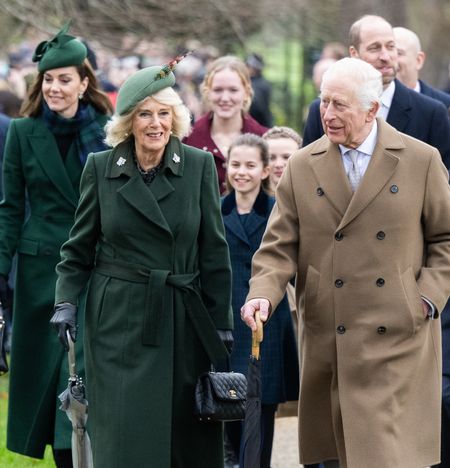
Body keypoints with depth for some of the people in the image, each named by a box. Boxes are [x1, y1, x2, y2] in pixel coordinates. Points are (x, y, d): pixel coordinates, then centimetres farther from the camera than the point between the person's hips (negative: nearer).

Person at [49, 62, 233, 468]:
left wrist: (221, 323, 3)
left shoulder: (199, 166, 1)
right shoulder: (100, 168, 1)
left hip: (182, 320, 1)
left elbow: (214, 250, 4)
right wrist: (67, 302, -6)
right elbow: (79, 248, 8)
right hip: (119, 318, -1)